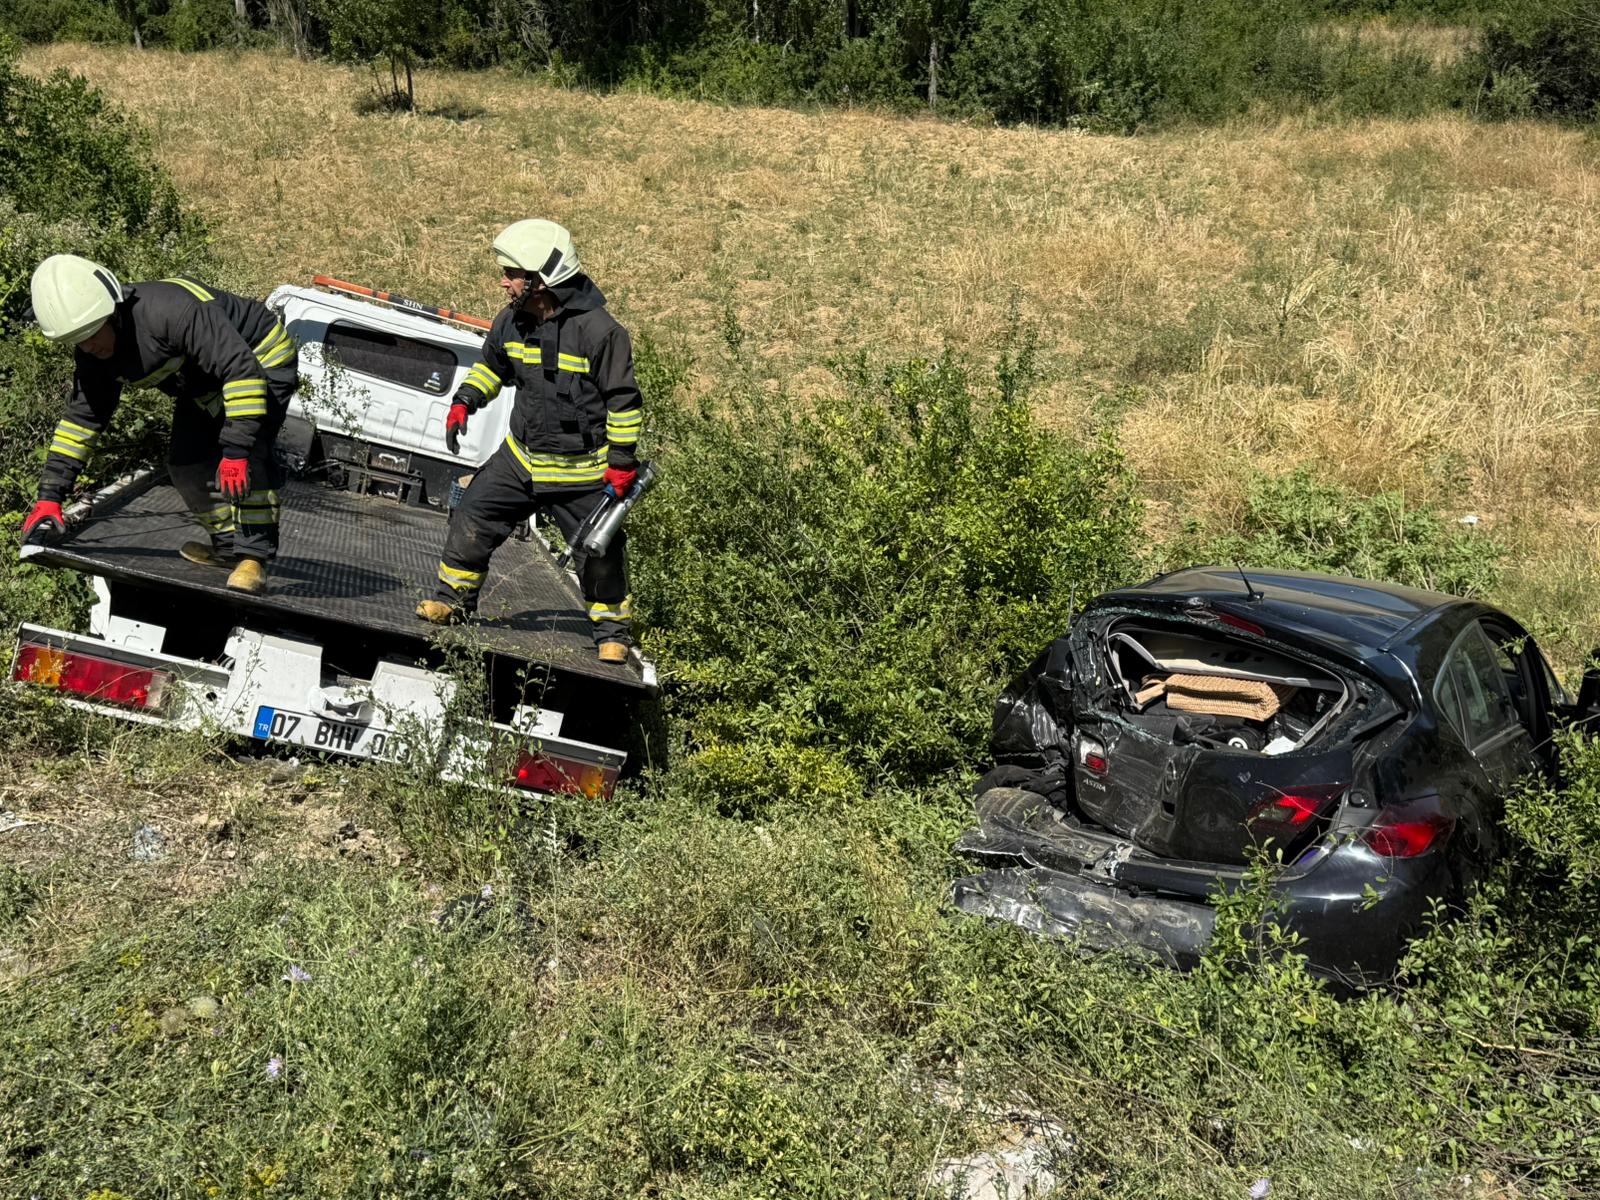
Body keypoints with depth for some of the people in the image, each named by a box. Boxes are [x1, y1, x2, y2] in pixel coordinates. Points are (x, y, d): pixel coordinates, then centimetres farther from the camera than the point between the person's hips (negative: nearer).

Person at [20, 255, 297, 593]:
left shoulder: (172, 310, -40)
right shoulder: (93, 354, -12)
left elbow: (243, 368, -41)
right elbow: (82, 417, -4)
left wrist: (236, 451, -44)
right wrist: (49, 496, -10)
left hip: (263, 362, -8)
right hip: (204, 385, 9)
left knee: (248, 457, -28)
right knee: (185, 464, 1)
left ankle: (253, 555, -20)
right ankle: (229, 545, 19)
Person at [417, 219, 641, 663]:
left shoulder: (598, 331, -21)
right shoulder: (511, 322, -3)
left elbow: (624, 400, -14)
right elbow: (491, 365, 18)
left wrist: (621, 461, -14)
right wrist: (464, 402, 2)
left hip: (582, 470, -5)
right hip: (520, 458, 5)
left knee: (600, 551, 3)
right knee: (473, 516, 3)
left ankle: (611, 628, 23)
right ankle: (454, 597, 23)